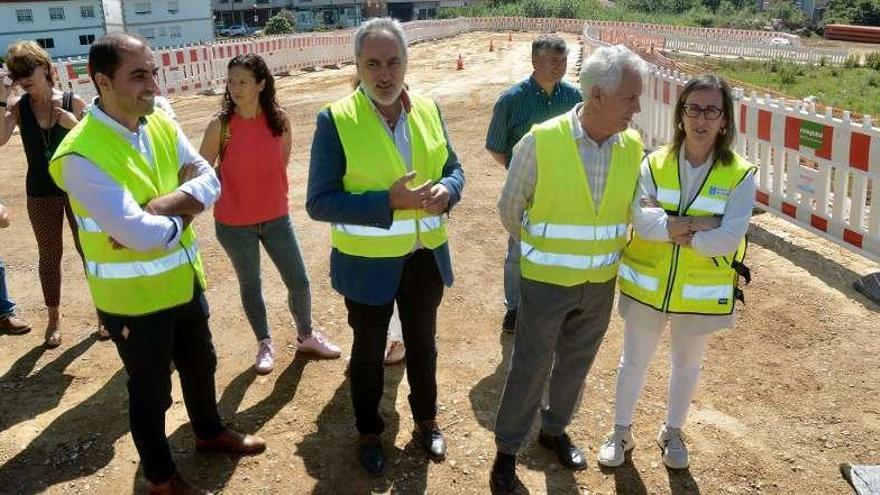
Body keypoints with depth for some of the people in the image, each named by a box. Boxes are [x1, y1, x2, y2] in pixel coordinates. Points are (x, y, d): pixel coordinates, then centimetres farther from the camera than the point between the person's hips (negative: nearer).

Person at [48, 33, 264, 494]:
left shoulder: (162, 124, -3)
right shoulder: (81, 155, -26)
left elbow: (209, 181, -7)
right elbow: (138, 234, -31)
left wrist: (158, 208, -23)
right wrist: (181, 216, -13)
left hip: (184, 279, 7)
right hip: (132, 296, -7)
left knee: (200, 364, 26)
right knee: (151, 390, 13)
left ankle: (209, 431, 53)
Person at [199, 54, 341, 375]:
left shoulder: (280, 120, -8)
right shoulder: (221, 126, -16)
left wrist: (263, 189, 10)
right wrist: (235, 193, 0)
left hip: (276, 216, 3)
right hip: (234, 223, -2)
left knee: (299, 282, 10)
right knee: (250, 285, 14)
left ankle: (306, 336, 35)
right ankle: (265, 344, 34)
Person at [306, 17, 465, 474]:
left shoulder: (428, 109, -3)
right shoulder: (335, 119, -17)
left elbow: (452, 168, 7)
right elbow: (319, 202, -19)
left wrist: (446, 191, -18)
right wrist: (388, 202, -30)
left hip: (426, 256, 4)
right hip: (368, 262, -3)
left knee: (422, 343, 22)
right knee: (368, 351, 17)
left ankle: (426, 420, 46)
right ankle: (369, 432, 40)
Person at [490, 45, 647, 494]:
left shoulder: (633, 146, -7)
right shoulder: (540, 142, -19)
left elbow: (633, 208, 8)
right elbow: (510, 208, -5)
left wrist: (611, 251, 7)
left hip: (601, 284, 4)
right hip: (546, 282, -4)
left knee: (575, 363, 20)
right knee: (530, 368, 8)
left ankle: (554, 429, 44)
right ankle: (507, 447, 29)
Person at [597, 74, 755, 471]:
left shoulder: (740, 175, -12)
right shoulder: (655, 164, -9)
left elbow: (729, 238, -21)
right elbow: (641, 219, -22)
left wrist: (672, 230, -20)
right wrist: (701, 223, -26)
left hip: (701, 291, 0)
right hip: (647, 285, 1)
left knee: (687, 363, 19)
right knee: (634, 359, 15)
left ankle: (672, 432, 43)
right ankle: (621, 432, 36)